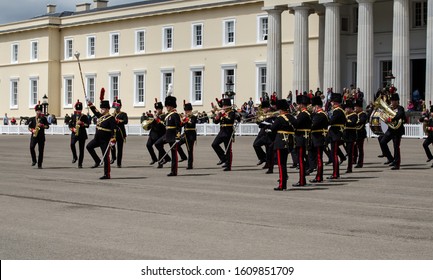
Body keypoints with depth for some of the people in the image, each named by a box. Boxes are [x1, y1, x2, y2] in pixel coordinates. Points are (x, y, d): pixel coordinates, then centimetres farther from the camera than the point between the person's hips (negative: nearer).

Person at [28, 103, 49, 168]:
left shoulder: (43, 118, 7)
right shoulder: (32, 119, 7)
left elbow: (47, 126, 3)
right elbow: (29, 128, 8)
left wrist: (42, 125, -13)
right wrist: (32, 130, -12)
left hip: (41, 136, 0)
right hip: (34, 136, 0)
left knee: (41, 150, -1)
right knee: (31, 147, -20)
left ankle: (39, 165, 6)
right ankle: (34, 160, 0)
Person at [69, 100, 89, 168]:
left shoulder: (84, 116, 3)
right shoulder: (73, 116, 8)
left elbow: (87, 125, -2)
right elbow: (70, 124, 8)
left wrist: (82, 123, -18)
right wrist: (73, 129, -10)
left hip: (82, 134, -1)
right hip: (74, 133, 1)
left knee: (81, 149, 1)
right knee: (72, 144, -25)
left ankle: (80, 164, 8)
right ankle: (75, 157, -3)